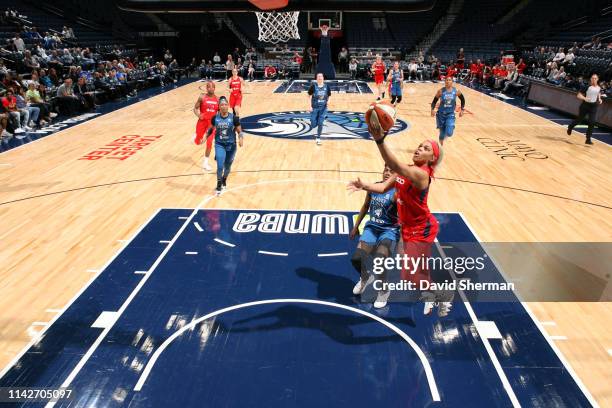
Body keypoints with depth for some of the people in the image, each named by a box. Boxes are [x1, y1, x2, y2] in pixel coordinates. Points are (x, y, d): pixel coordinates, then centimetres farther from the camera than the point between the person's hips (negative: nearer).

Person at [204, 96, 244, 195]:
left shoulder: (234, 118, -11)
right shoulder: (215, 118, -5)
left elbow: (239, 131, -5)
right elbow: (211, 129, 12)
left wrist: (241, 138, -23)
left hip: (231, 145, 0)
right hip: (219, 144, 0)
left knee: (227, 167, 15)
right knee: (220, 166, -14)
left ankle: (224, 180, 45)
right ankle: (219, 184, 9)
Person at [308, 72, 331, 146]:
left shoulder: (327, 86, -1)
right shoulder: (313, 86, -8)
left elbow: (328, 96, 10)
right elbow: (309, 96, -3)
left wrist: (327, 102, -10)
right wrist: (310, 106, -10)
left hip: (323, 108, 1)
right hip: (315, 107, -1)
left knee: (320, 123, -2)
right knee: (313, 125, 0)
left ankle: (318, 138, 12)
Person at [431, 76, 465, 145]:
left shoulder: (456, 91, -4)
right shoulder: (441, 91, -7)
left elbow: (462, 99, 12)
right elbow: (434, 101, -2)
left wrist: (462, 110, 8)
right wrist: (432, 109, -20)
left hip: (450, 114, 0)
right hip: (441, 114, 0)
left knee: (449, 133, -15)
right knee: (442, 133, 6)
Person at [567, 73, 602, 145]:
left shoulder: (599, 88, 2)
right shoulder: (587, 87, -12)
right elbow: (578, 95, -12)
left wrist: (599, 99, 3)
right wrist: (584, 98, -30)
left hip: (593, 107, 3)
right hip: (585, 105, -3)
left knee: (592, 122, -8)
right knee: (579, 119, 12)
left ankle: (588, 139, -3)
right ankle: (570, 127, 46)